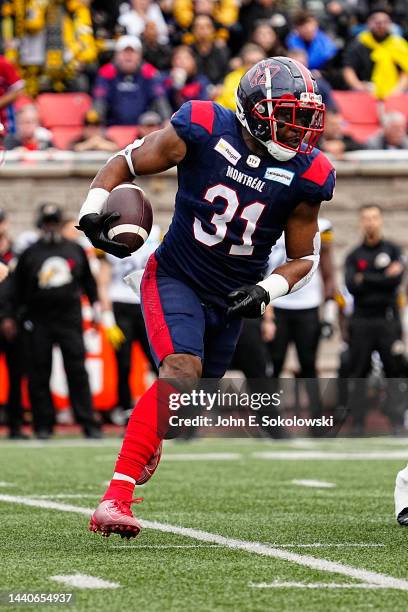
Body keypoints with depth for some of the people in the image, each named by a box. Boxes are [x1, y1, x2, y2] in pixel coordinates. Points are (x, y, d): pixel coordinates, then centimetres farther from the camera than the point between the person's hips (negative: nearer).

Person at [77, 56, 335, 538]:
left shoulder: (305, 175, -9)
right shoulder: (201, 130, -16)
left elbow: (304, 257, 4)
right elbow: (126, 163, -3)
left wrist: (266, 290, -15)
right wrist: (93, 209, -20)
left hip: (231, 300, 4)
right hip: (176, 278, -4)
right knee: (182, 371, -27)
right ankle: (115, 499, -31)